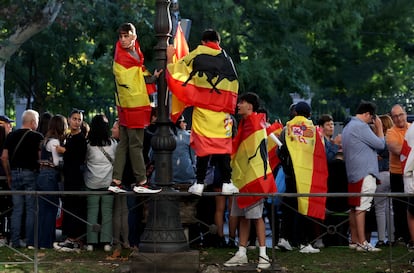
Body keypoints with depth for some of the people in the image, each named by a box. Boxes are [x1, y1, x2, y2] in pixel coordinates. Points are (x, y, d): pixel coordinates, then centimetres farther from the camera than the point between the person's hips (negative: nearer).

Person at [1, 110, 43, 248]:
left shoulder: (11, 136, 7)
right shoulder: (37, 137, -5)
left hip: (15, 174, 4)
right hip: (31, 173, -4)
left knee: (17, 209, 9)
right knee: (31, 210, 2)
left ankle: (15, 241, 9)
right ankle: (30, 242, 2)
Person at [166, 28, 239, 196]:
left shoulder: (195, 56, 3)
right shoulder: (226, 59, 9)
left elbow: (175, 73, 7)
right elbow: (234, 86, 13)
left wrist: (169, 58, 21)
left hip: (202, 108, -1)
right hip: (222, 110, 1)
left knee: (202, 145, 2)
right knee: (223, 145, 3)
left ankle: (199, 184, 1)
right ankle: (227, 183, 0)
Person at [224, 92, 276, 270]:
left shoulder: (255, 122, -10)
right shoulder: (244, 123, 16)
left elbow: (259, 150, -14)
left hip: (253, 176, -9)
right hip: (241, 176, 9)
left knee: (256, 216, -7)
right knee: (242, 216, 10)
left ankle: (263, 255, -4)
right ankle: (241, 254, 15)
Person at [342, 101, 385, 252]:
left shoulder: (348, 127, 18)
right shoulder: (361, 126, -14)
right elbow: (380, 144, -11)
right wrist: (379, 127, 1)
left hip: (353, 174, 10)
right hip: (364, 173, -10)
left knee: (354, 208, 11)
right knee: (361, 208, -10)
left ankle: (354, 240, 14)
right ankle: (362, 243, -11)